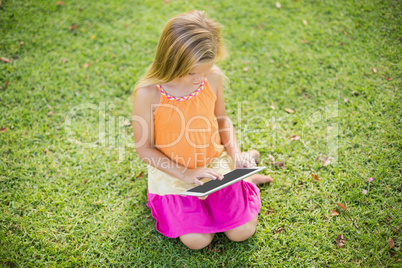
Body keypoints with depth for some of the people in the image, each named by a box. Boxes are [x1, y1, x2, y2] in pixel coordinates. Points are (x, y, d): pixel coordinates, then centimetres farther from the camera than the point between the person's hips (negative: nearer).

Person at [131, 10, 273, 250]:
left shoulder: (214, 78, -15)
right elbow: (144, 148, -15)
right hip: (173, 171, -1)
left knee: (242, 232, -1)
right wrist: (185, 174, -21)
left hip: (214, 164, 2)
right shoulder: (148, 93, -26)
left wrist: (235, 155, -11)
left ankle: (245, 177, 25)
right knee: (197, 241, -8)